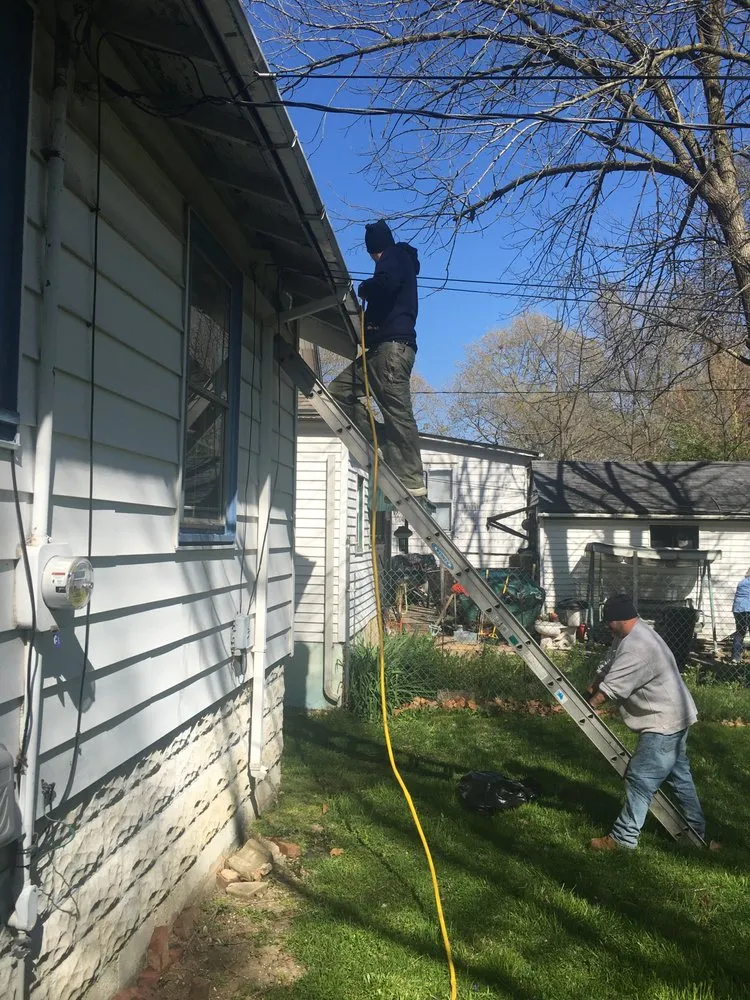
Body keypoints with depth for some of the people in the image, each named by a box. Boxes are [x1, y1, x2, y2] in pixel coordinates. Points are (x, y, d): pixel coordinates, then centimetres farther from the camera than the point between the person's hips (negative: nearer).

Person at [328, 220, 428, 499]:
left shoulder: (394, 256, 1)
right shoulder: (402, 260, 30)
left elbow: (385, 284, -21)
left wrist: (363, 289, -2)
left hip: (392, 345, -10)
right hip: (384, 347, 10)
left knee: (397, 412, -15)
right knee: (339, 390, 8)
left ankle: (413, 484, -17)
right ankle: (381, 448, 0)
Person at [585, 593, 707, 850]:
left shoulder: (635, 648, -29)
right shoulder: (632, 634, 6)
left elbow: (610, 688, -24)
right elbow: (607, 668, 13)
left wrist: (585, 706, -10)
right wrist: (588, 692, 9)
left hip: (663, 723, -11)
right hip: (674, 716, 11)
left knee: (640, 779, -5)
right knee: (679, 774, 22)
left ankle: (623, 837, 3)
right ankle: (695, 830, 36)